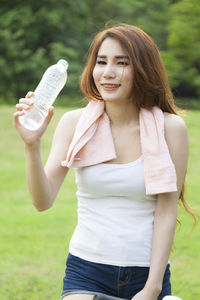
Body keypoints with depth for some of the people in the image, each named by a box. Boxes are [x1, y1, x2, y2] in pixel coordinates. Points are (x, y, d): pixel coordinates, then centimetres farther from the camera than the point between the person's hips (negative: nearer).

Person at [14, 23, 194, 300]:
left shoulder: (170, 127, -4)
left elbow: (167, 212, -4)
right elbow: (43, 201, -7)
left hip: (147, 273, 0)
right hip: (85, 271, 0)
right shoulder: (75, 123, -1)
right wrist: (32, 145, -23)